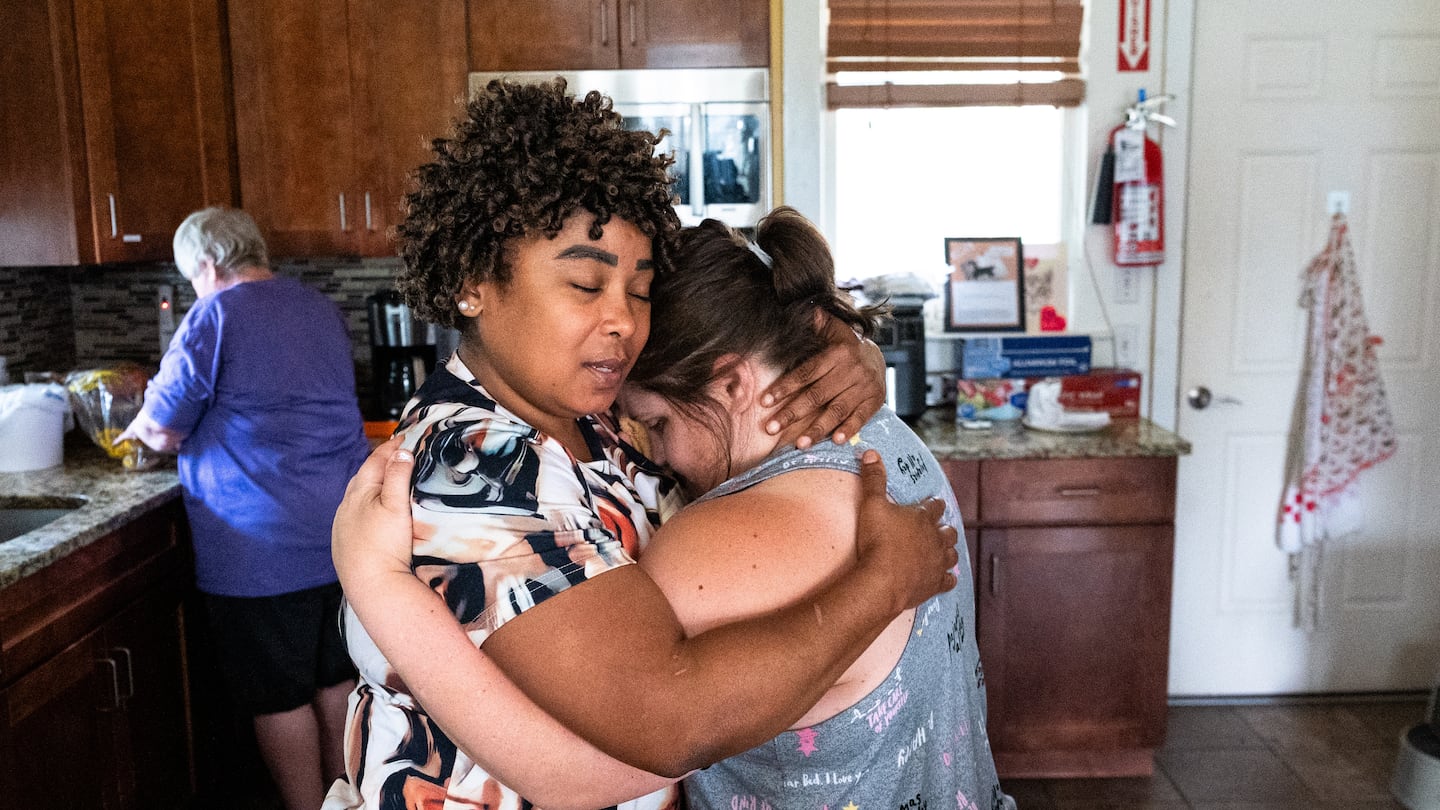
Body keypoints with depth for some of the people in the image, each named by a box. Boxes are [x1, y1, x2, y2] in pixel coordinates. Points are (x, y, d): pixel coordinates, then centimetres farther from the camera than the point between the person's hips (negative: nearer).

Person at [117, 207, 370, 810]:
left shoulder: (214, 316, -10)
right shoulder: (323, 310, 12)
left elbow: (164, 433, -7)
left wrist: (142, 425, 16)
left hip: (263, 549, -7)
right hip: (344, 531, 7)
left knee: (280, 697, 6)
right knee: (336, 679, 18)